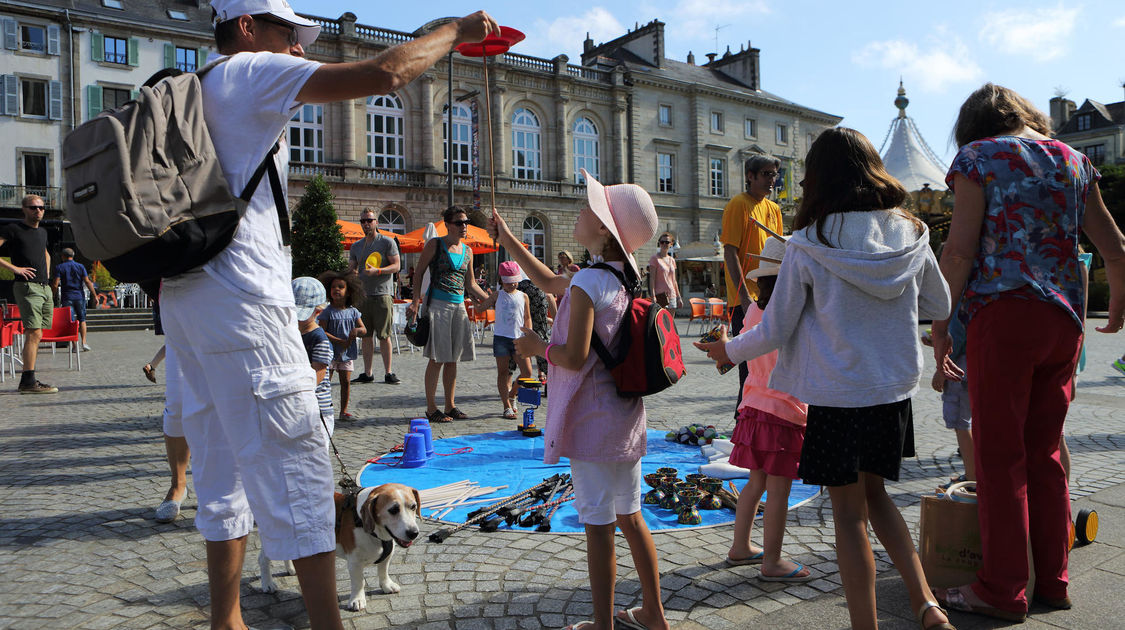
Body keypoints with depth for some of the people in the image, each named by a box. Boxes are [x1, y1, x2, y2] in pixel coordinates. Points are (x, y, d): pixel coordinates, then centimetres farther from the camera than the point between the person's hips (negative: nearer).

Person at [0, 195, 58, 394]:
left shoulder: (42, 232, 20)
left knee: (35, 335, 9)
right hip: (26, 286, -8)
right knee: (34, 333, -15)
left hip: (45, 288, 8)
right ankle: (29, 381, -14)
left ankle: (26, 380, 14)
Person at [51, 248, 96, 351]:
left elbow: (55, 285, -5)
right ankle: (84, 342, -1)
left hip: (67, 298, -1)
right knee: (82, 320, 11)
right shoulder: (80, 266, 4)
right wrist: (95, 295, -1)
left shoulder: (59, 268, 0)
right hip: (79, 297, 1)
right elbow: (87, 282, -3)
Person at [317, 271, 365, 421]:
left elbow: (364, 329, 5)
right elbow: (321, 332, -13)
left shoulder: (353, 312, 5)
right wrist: (339, 341, -20)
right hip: (330, 352, -3)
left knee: (346, 381, 5)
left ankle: (344, 411, 16)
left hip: (347, 353, 3)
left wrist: (356, 331, -19)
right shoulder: (328, 312, -6)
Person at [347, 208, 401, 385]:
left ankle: (388, 373, 1)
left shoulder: (387, 242, 0)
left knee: (384, 336, -4)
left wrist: (377, 271, -19)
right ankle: (368, 373, 13)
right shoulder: (356, 246, 17)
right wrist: (351, 273, -7)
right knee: (366, 336, 7)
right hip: (362, 295, 5)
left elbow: (396, 266, -5)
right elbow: (351, 269, 17)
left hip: (382, 294, -5)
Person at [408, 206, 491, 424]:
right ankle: (431, 408, 5)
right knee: (437, 358, -5)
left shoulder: (467, 250, 13)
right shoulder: (435, 244, -3)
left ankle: (450, 406, 17)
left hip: (459, 305, 6)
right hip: (438, 303, -6)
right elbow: (419, 272, -3)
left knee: (453, 358, 8)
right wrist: (416, 302, -12)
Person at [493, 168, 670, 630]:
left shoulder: (587, 282, -18)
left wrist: (537, 346, -2)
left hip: (592, 419, -9)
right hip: (626, 415, 9)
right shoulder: (622, 277, 10)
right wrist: (508, 240, 27)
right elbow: (551, 282, 22)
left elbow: (575, 357, -21)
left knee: (599, 527, 4)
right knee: (629, 518, 18)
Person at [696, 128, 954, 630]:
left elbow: (775, 332, -7)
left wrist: (730, 350, 10)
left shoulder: (808, 245, -13)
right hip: (894, 391, 5)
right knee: (874, 494, 23)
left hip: (835, 397, -4)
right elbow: (939, 306, 13)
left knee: (849, 513, 8)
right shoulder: (911, 234, -1)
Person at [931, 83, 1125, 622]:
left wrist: (940, 325, -5)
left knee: (1000, 456, -1)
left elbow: (959, 250, -10)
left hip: (1001, 314, -6)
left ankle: (1003, 591, 6)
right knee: (1044, 454, 14)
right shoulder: (1072, 159, 16)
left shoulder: (979, 155, 0)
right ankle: (1052, 582, 22)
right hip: (1063, 320, 6)